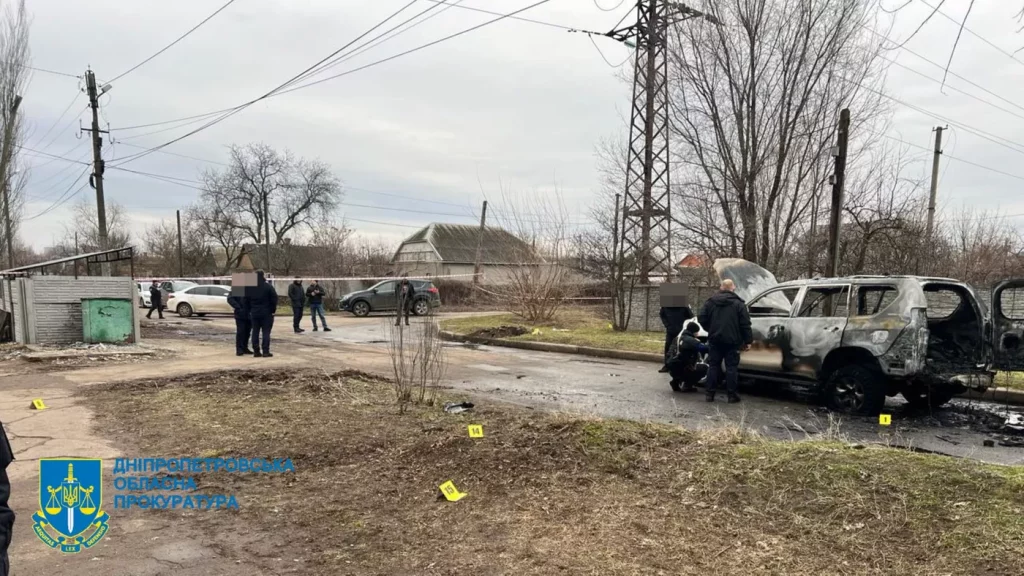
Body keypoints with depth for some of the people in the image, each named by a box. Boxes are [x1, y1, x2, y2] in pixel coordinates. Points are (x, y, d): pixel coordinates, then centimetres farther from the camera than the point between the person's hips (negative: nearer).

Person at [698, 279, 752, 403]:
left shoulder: (710, 302, 6)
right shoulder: (738, 304, -2)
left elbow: (702, 319, 5)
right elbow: (745, 324, -5)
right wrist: (748, 340, -1)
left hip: (715, 340, 3)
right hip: (732, 341, -2)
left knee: (713, 366, 8)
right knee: (731, 367, 2)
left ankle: (710, 394, 8)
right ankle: (732, 395, 2)